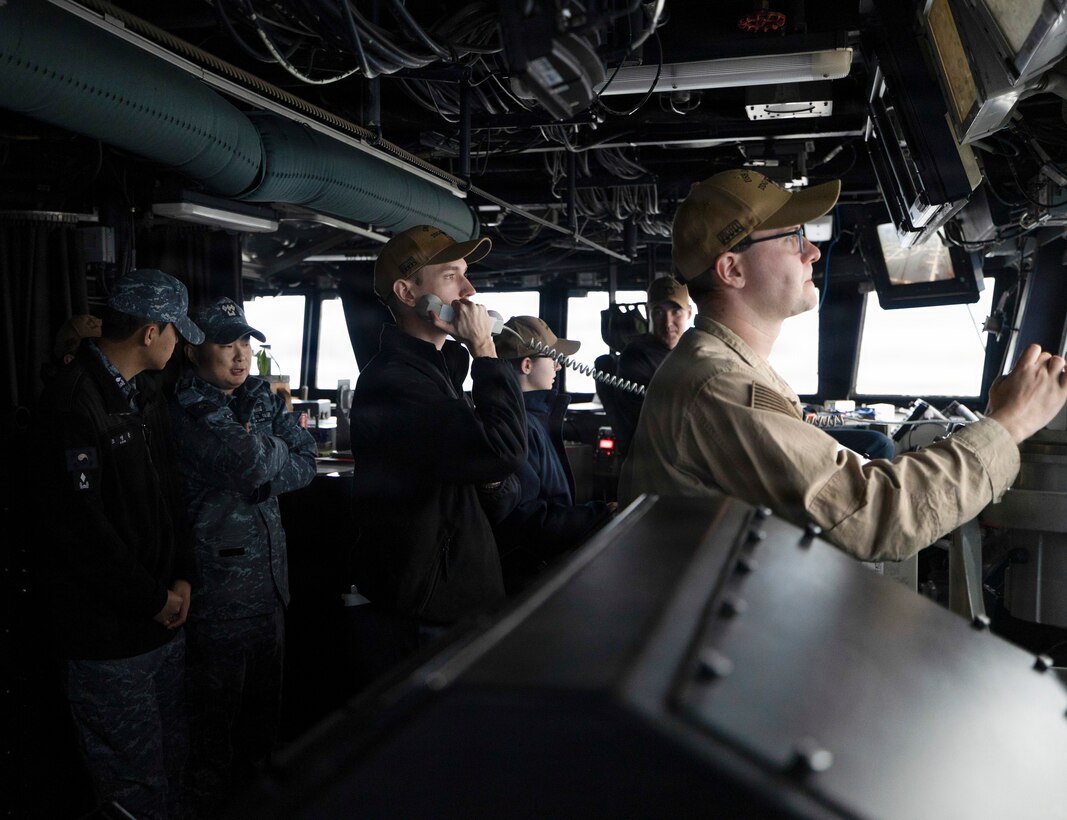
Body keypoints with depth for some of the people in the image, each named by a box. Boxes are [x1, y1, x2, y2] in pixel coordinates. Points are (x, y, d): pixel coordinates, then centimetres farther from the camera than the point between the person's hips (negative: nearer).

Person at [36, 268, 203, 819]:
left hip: (162, 620, 8)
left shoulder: (146, 393, 10)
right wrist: (152, 599, -12)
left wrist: (182, 578, 3)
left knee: (171, 761, 19)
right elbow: (81, 523, -21)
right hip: (107, 636, -8)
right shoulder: (74, 401, -18)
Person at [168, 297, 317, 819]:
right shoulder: (185, 409, -14)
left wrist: (258, 472, -13)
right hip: (216, 585, -7)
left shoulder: (261, 399, 9)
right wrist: (273, 450, -6)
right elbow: (248, 462, -26)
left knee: (264, 704, 21)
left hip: (268, 578, 7)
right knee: (214, 718, 7)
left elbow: (305, 464, 3)